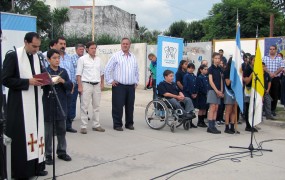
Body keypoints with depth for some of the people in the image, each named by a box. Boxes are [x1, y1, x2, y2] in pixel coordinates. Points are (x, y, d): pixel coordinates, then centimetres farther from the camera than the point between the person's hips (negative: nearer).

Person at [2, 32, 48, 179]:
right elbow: (6, 79, -13)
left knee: (35, 132, 9)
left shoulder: (37, 57, 11)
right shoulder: (12, 56, -9)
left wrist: (41, 81, -2)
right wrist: (28, 82, -19)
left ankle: (36, 166, 19)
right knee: (20, 136, -3)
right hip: (20, 104, -6)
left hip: (35, 102, 7)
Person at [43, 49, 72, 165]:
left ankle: (62, 152, 26)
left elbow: (70, 87, 4)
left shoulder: (63, 71, 6)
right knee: (48, 132, 4)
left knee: (61, 130, 14)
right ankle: (48, 154, 14)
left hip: (61, 105, 4)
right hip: (48, 106, -4)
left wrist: (63, 81, -14)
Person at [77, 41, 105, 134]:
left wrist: (102, 83, 8)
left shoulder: (98, 59, 12)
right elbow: (78, 73, -6)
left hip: (97, 85, 5)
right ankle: (83, 126, 3)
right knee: (84, 106, -3)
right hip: (86, 84, -5)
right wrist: (80, 86, -12)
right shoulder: (82, 59, -3)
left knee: (96, 106, 9)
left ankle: (96, 125, 18)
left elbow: (101, 72, 18)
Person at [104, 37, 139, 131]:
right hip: (119, 86, -4)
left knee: (130, 106, 9)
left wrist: (136, 81, 19)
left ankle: (129, 123, 21)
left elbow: (136, 71, 25)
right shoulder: (116, 56, -1)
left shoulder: (133, 57, 15)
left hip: (131, 86, 5)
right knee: (118, 106, -3)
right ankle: (117, 124, 6)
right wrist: (110, 80, -4)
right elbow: (107, 69, -1)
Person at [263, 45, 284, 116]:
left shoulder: (279, 58, 9)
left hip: (276, 78, 1)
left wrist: (274, 73, -14)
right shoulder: (265, 58, 7)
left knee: (275, 94, 2)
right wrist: (269, 73, -16)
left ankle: (273, 109, 10)